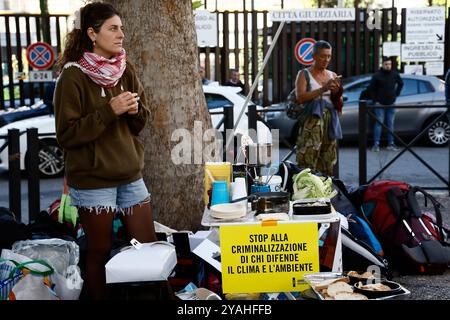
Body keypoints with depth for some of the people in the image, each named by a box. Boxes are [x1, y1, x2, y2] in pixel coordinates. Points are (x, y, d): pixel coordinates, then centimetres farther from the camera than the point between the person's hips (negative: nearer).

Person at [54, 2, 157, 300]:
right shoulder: (73, 77, -12)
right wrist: (109, 111, -22)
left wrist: (135, 109, -12)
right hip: (93, 180, -5)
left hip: (131, 176, 5)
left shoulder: (126, 70, 4)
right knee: (100, 253, 7)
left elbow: (142, 121, 11)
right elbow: (67, 134, -14)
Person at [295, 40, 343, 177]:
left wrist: (337, 92, -4)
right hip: (311, 123, -5)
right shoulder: (304, 74, 2)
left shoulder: (333, 76, 15)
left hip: (330, 123, 5)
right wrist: (323, 89, -18)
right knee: (308, 163, -13)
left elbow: (339, 105, 17)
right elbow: (300, 97, -13)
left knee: (327, 166, 3)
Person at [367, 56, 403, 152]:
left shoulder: (395, 74, 4)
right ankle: (376, 144, -3)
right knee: (378, 123, -4)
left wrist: (396, 94, 12)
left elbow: (401, 84, 20)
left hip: (391, 104, 3)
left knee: (390, 124, 7)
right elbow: (370, 89, -3)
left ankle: (391, 144, 12)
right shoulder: (377, 76, -7)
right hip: (380, 104, -3)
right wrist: (375, 100, -6)